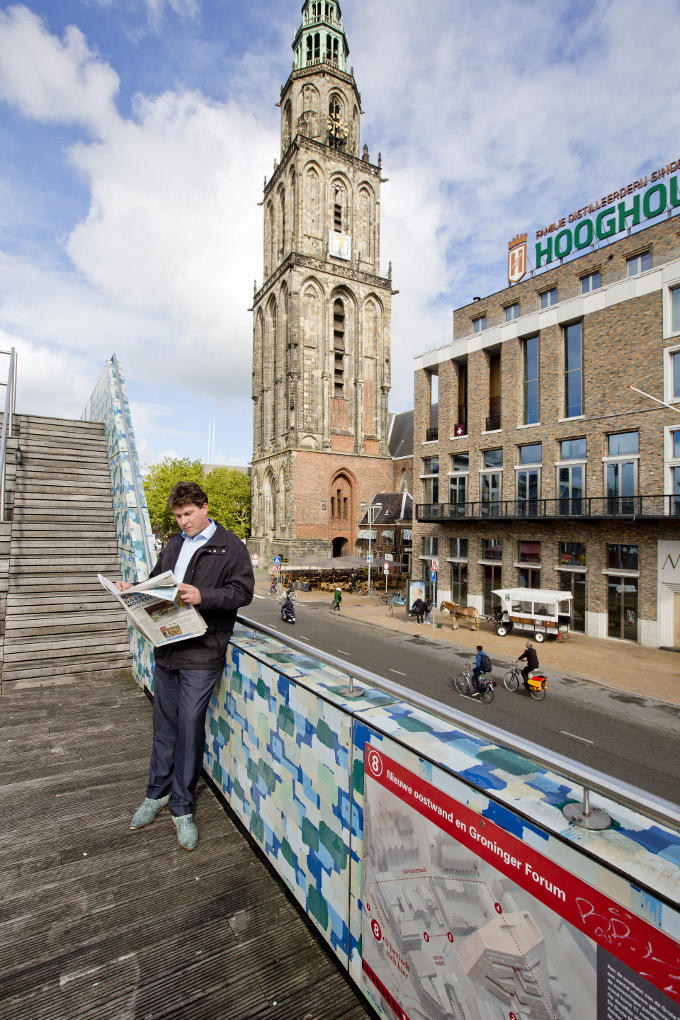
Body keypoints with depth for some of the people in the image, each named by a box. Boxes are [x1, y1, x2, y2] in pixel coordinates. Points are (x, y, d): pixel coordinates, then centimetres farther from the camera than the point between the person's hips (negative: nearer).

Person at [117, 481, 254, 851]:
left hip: (202, 653, -6)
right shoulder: (174, 545, 16)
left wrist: (203, 596, -25)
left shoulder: (229, 546, -4)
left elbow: (243, 590, -12)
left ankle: (181, 808, 19)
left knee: (190, 725, 1)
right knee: (165, 722, 16)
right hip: (167, 647, 6)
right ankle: (158, 792, 35)